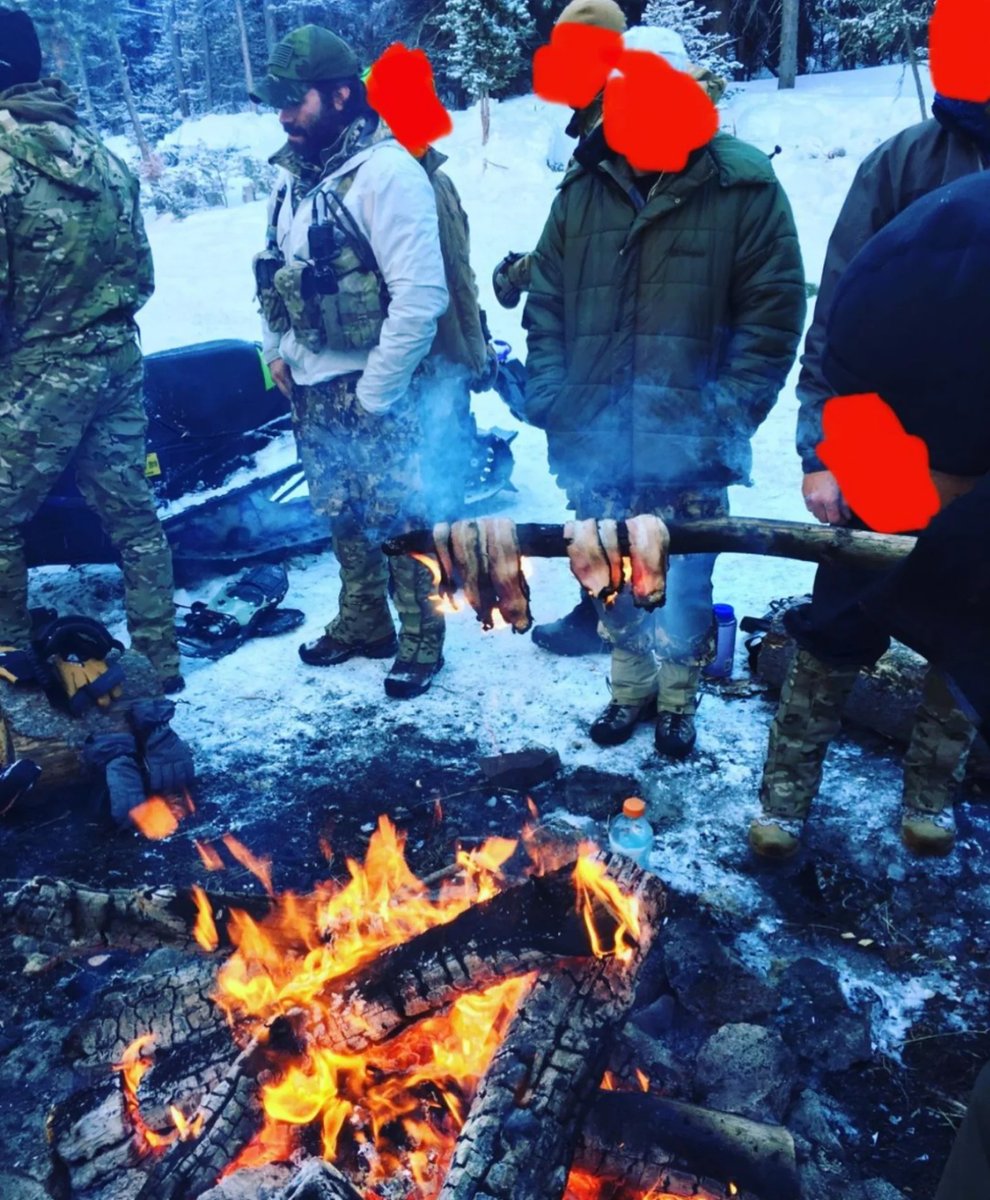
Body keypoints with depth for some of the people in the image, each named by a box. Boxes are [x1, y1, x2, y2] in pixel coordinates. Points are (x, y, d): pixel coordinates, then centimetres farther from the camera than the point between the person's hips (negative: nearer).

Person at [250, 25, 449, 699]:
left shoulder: (385, 171, -15)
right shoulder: (294, 173, 10)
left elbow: (422, 296, -21)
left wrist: (373, 393, -18)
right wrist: (278, 351, 10)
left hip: (370, 389, -8)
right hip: (310, 385, 8)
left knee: (396, 516, 2)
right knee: (340, 512, 17)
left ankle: (421, 641, 18)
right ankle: (363, 624, 34)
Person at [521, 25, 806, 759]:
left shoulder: (745, 187, -4)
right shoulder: (582, 189, 5)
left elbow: (775, 310, -5)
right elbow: (545, 303, 9)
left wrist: (729, 414, -14)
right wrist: (550, 396, -2)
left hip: (689, 446, -3)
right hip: (594, 443, 3)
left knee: (685, 585, 11)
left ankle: (678, 699, 34)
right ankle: (632, 686, 39)